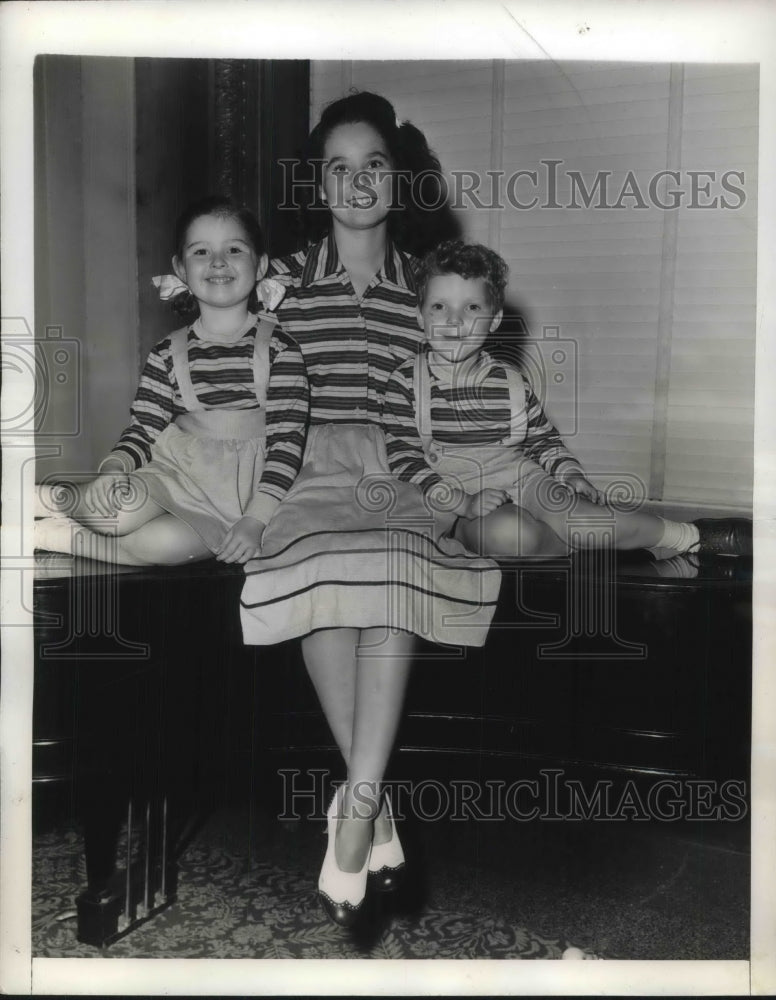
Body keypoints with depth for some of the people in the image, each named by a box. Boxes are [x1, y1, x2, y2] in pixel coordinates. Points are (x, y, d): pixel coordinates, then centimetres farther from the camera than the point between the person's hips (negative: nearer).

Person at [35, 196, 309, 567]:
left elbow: (287, 439, -8)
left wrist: (255, 520, -17)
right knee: (128, 504, -31)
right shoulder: (169, 353, 6)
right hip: (175, 475, 2)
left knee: (166, 541, -29)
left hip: (242, 494, -2)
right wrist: (111, 471, -18)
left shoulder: (278, 348, -3)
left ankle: (61, 537, -9)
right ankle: (66, 504, -2)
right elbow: (143, 429, 5)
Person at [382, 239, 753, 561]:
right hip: (453, 493, -4)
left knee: (559, 508, -33)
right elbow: (403, 456, -7)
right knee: (504, 531, -37)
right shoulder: (407, 382, -1)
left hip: (521, 481, 4)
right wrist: (461, 502, -18)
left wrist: (571, 475, -1)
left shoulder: (509, 381, 10)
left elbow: (543, 439, 19)